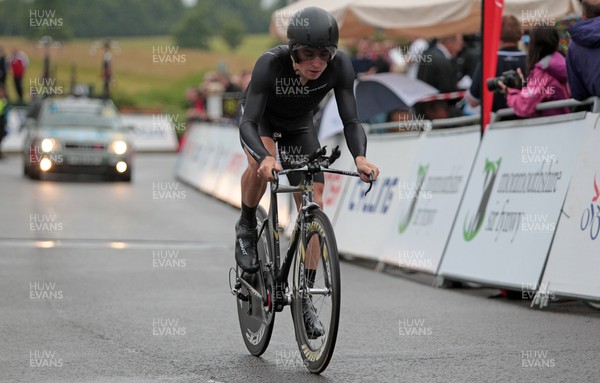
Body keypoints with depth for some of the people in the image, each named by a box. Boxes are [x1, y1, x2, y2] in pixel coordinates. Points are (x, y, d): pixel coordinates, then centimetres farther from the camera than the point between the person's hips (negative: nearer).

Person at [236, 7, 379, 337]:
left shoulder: (340, 66, -31)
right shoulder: (271, 63, -38)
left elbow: (350, 120, -29)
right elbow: (248, 124, -41)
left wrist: (360, 157, -49)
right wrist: (265, 158, -61)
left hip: (299, 126, 3)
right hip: (262, 120, -3)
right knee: (261, 164, -37)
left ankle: (305, 296, 3)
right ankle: (246, 227, -8)